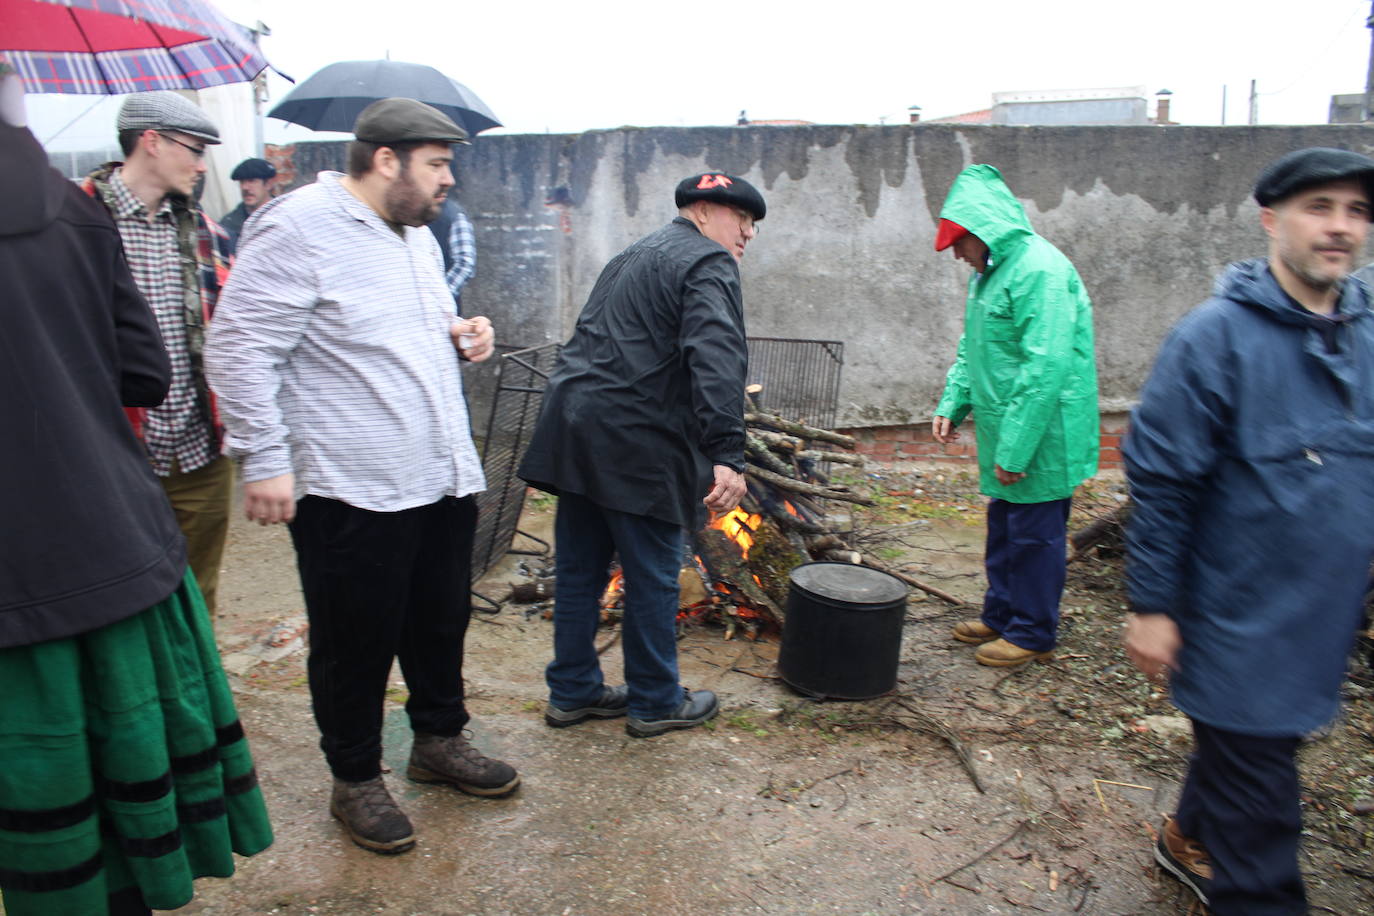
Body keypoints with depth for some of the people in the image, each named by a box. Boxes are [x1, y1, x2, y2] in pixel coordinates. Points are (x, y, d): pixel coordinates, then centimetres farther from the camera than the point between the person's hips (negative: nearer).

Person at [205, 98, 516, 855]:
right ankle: (355, 779, 27)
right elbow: (240, 350, -16)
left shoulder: (415, 234, 15)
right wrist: (264, 459, -18)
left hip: (443, 476, 8)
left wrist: (460, 338, 7)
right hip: (353, 489, -8)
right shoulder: (298, 228, -14)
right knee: (357, 643, 8)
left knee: (441, 621, 19)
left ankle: (439, 739, 39)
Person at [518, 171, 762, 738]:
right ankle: (655, 702, 20)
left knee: (579, 569, 16)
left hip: (574, 427, 9)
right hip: (635, 441, -9)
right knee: (652, 576, 5)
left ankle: (572, 691, 29)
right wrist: (727, 454, -30)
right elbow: (716, 360, -22)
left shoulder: (632, 258, 24)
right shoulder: (707, 264, -6)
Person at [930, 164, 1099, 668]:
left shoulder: (1040, 270, -21)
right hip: (1006, 435, 10)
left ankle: (1033, 632, 20)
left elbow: (1046, 369, -27)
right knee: (1003, 525, 19)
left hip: (1041, 437, -9)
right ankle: (1001, 614, 35)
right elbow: (972, 350, 21)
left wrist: (1014, 450, -26)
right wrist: (953, 404, 8)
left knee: (1034, 533, 4)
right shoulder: (991, 270, 12)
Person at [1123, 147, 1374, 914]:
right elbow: (1160, 479, -15)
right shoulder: (1217, 336, -16)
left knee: (1247, 744, 24)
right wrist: (1152, 604, -14)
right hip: (1241, 618, -6)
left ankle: (1190, 841, 47)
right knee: (1256, 794, 4)